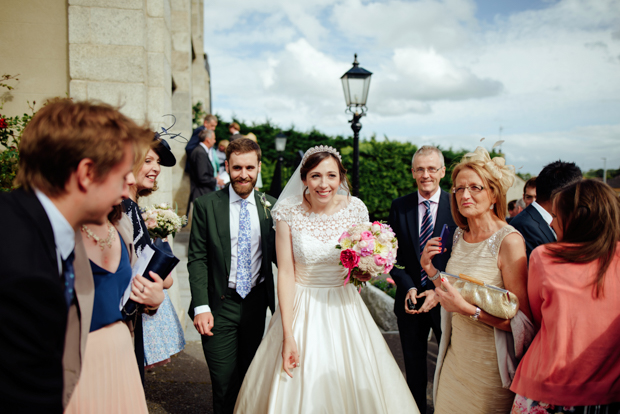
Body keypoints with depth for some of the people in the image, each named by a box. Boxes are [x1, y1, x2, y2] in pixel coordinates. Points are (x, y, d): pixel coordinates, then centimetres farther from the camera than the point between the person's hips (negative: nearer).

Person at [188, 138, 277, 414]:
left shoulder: (271, 206, 2)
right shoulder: (206, 205, -5)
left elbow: (277, 254, 6)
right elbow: (197, 258, -6)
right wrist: (201, 306, -14)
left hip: (257, 301, 3)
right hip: (220, 304, -2)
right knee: (224, 384, 3)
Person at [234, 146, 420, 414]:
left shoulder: (355, 209, -8)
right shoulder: (288, 212, -13)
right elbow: (285, 273, -12)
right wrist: (288, 335, -14)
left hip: (344, 308, 2)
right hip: (301, 308, -1)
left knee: (353, 385, 11)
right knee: (297, 389, 8)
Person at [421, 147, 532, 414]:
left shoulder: (509, 241, -19)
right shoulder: (459, 236, 2)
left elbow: (521, 320, -20)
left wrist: (467, 308, -29)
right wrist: (432, 271, -4)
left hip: (491, 365, -6)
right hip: (457, 355, 6)